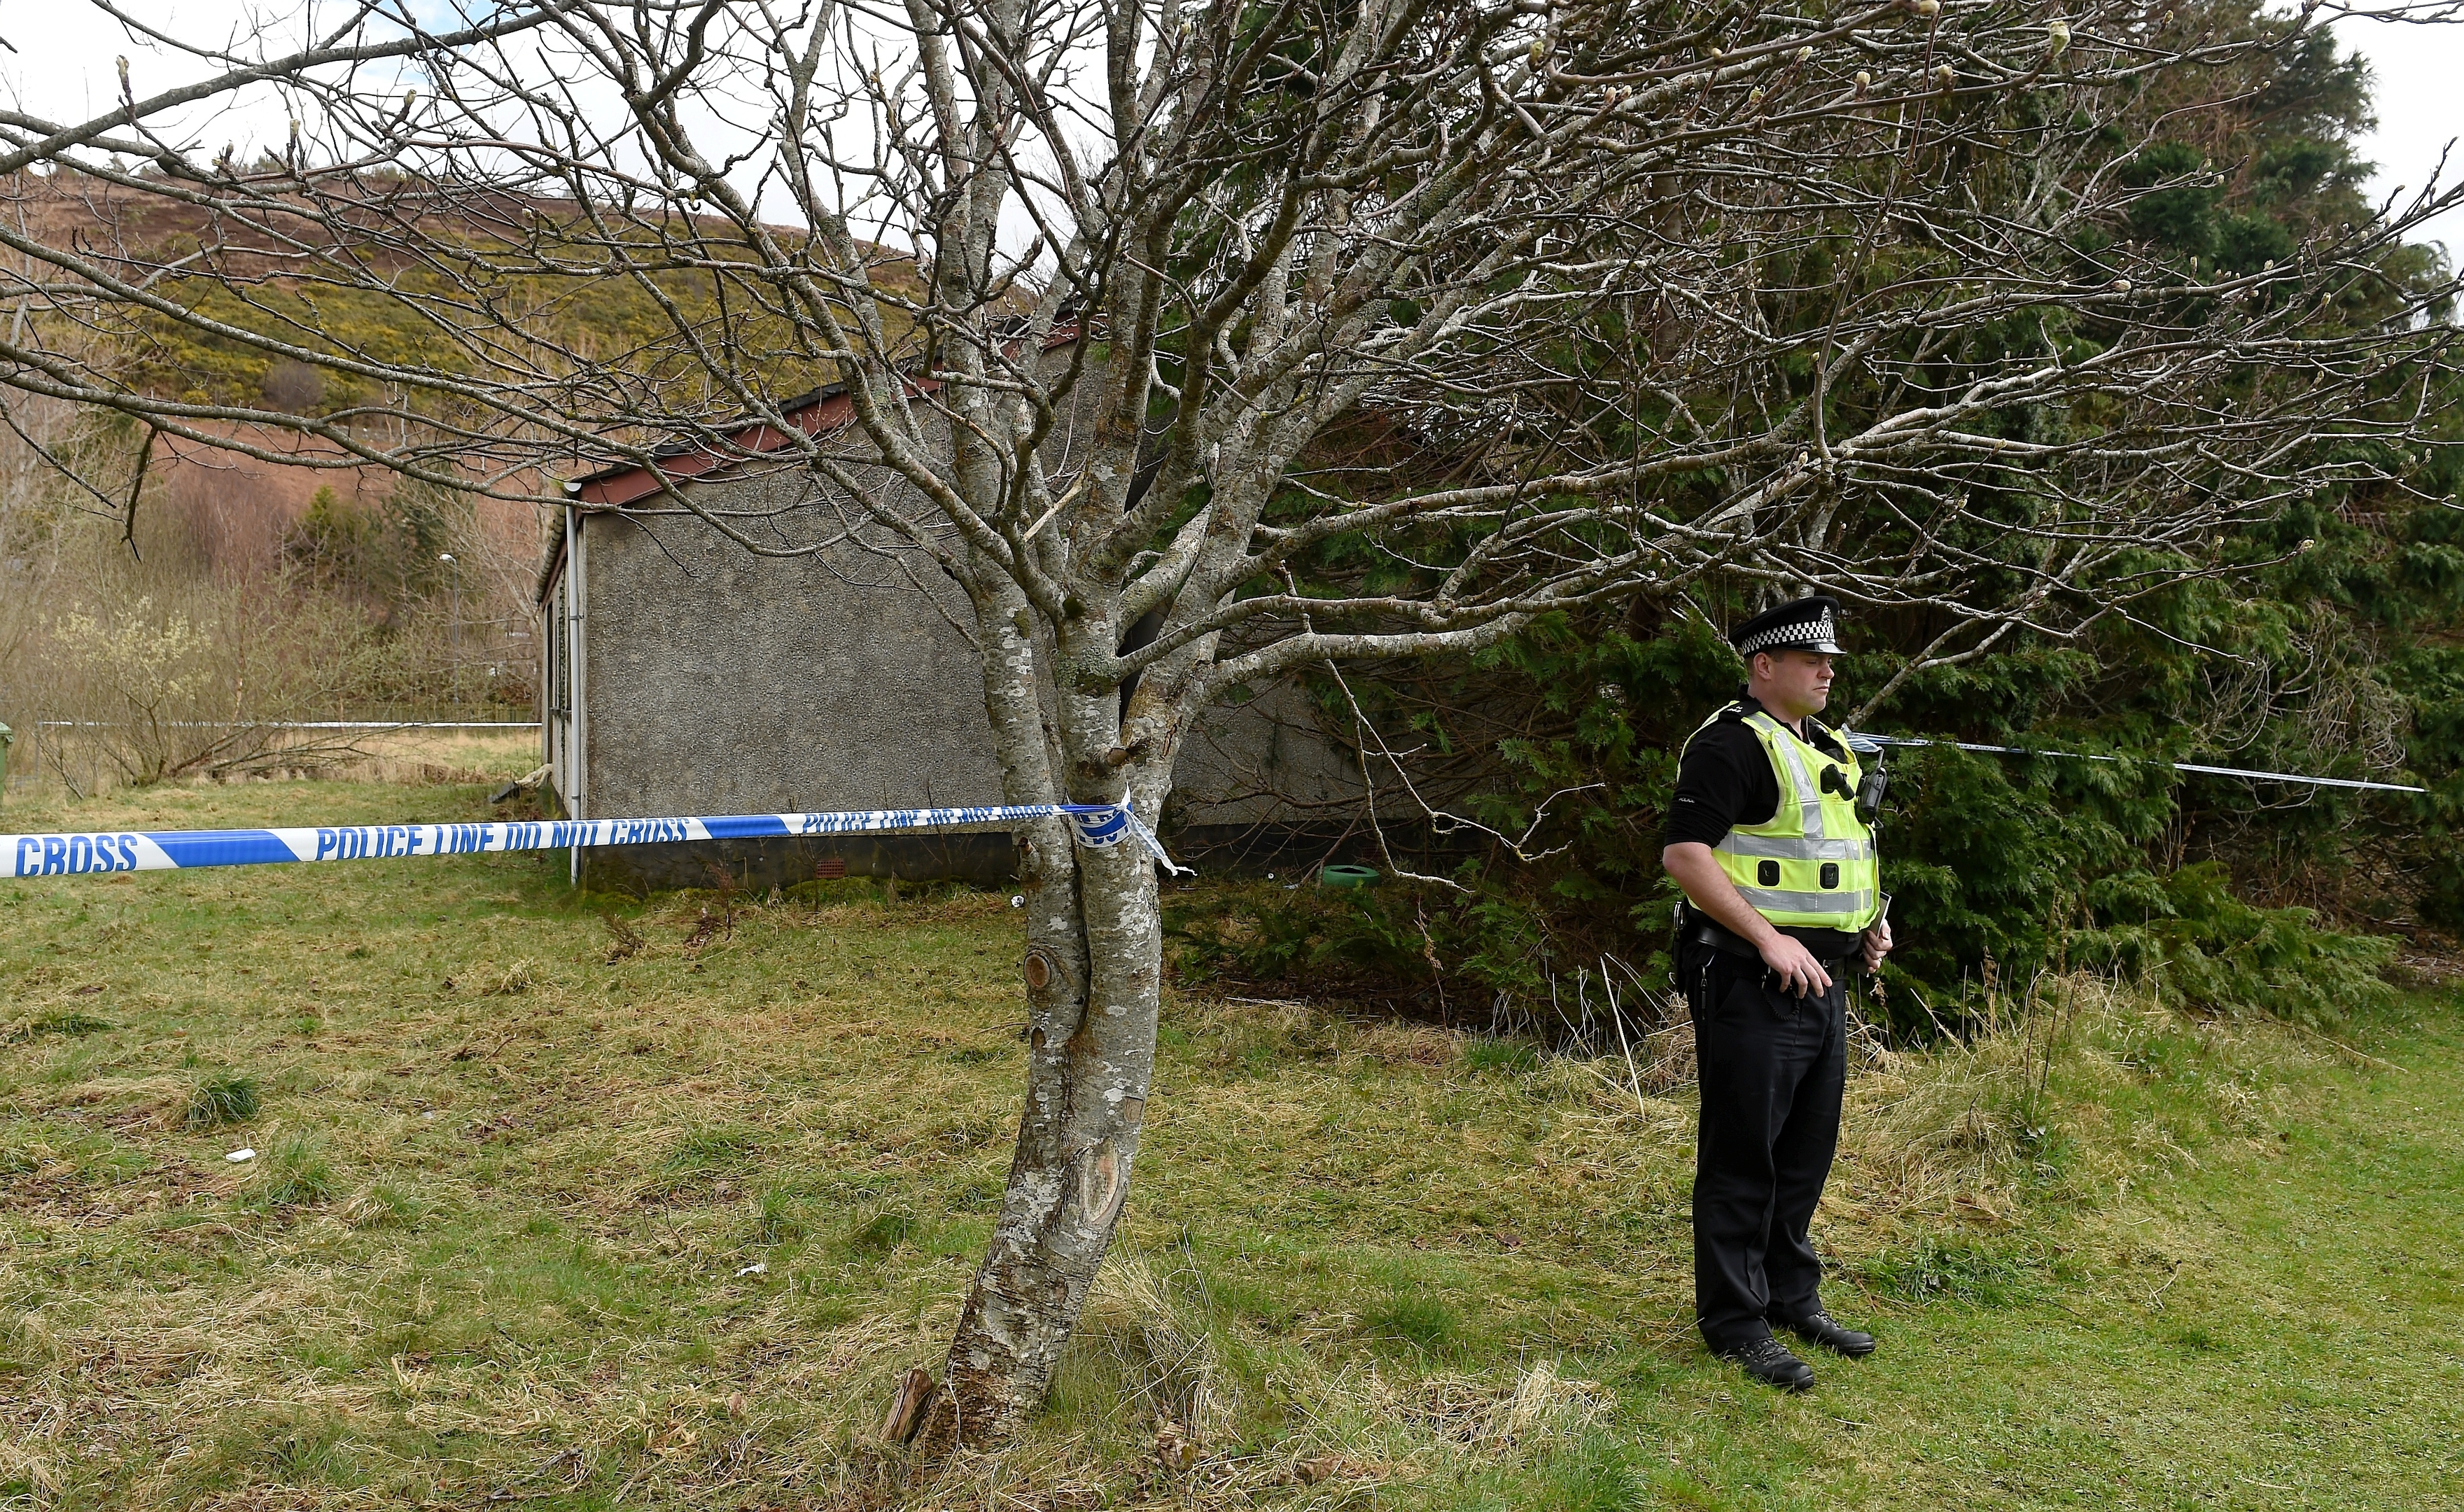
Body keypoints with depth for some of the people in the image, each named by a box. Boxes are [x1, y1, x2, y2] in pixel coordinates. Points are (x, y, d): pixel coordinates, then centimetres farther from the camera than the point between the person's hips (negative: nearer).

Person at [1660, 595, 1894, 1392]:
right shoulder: (1731, 744, -12)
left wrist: (1870, 922, 13)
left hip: (1822, 979, 9)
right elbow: (1684, 852, -22)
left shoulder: (1829, 749, 18)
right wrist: (1769, 939, -24)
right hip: (1751, 984, -9)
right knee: (1743, 1155, -2)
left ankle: (1791, 1296, 31)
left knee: (1808, 1149, 17)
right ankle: (1735, 1321, 8)